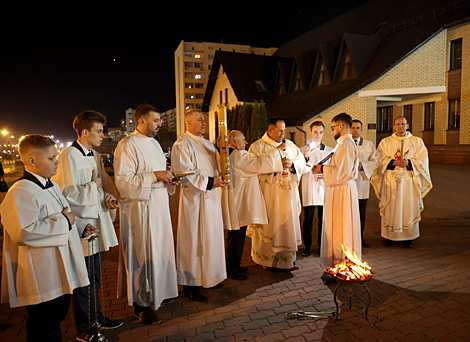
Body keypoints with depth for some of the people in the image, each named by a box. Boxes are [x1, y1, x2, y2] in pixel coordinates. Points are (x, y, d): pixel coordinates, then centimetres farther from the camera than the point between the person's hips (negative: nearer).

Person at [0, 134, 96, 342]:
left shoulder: (52, 186, 11)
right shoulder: (21, 192, -21)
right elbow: (24, 232, -31)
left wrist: (80, 226, 11)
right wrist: (63, 221, -24)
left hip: (61, 271, 10)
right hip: (42, 278, -9)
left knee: (57, 317, 24)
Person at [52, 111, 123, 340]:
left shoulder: (95, 156, 12)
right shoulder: (68, 156, -15)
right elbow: (67, 193, -21)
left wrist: (108, 197, 0)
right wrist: (94, 186, -12)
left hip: (98, 222, 8)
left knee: (95, 278, 21)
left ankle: (96, 318, 38)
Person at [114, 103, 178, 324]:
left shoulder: (154, 143, 15)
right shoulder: (127, 145, -13)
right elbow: (123, 182, -19)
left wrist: (168, 179, 4)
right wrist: (154, 176, -22)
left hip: (159, 206, 9)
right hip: (140, 209, -8)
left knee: (160, 251, 17)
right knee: (143, 254, 1)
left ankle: (158, 292, 36)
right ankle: (141, 304, 18)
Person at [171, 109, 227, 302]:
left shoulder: (207, 144, 17)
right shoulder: (182, 145, -10)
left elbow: (219, 164, 16)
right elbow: (184, 174, -17)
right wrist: (209, 182, -21)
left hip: (211, 197, 9)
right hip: (194, 198, -8)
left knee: (211, 237, 15)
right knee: (194, 241, -2)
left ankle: (208, 277, 30)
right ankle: (190, 285, 11)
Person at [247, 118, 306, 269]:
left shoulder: (289, 144, 13)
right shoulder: (257, 146, -2)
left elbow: (302, 160, 10)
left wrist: (292, 164, -11)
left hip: (288, 193, 5)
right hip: (268, 193, -4)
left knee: (287, 222, 8)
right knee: (268, 224, 2)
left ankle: (285, 256, 22)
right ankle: (265, 257, 16)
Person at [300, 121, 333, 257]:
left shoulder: (330, 150, 9)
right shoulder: (303, 150, 4)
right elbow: (301, 170, -5)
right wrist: (306, 157, -21)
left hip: (324, 189, 2)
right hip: (309, 190, -1)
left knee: (323, 219, 6)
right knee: (308, 219, 1)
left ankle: (322, 245, 21)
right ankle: (307, 245, 15)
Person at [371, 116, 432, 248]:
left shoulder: (417, 142, 8)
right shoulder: (385, 142, 7)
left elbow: (422, 160, 1)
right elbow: (381, 160, -1)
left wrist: (409, 163, -16)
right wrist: (394, 162, -17)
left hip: (409, 181, 1)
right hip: (390, 181, 0)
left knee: (409, 208, 1)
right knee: (390, 208, 1)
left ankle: (408, 237, 12)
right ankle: (387, 236, 11)